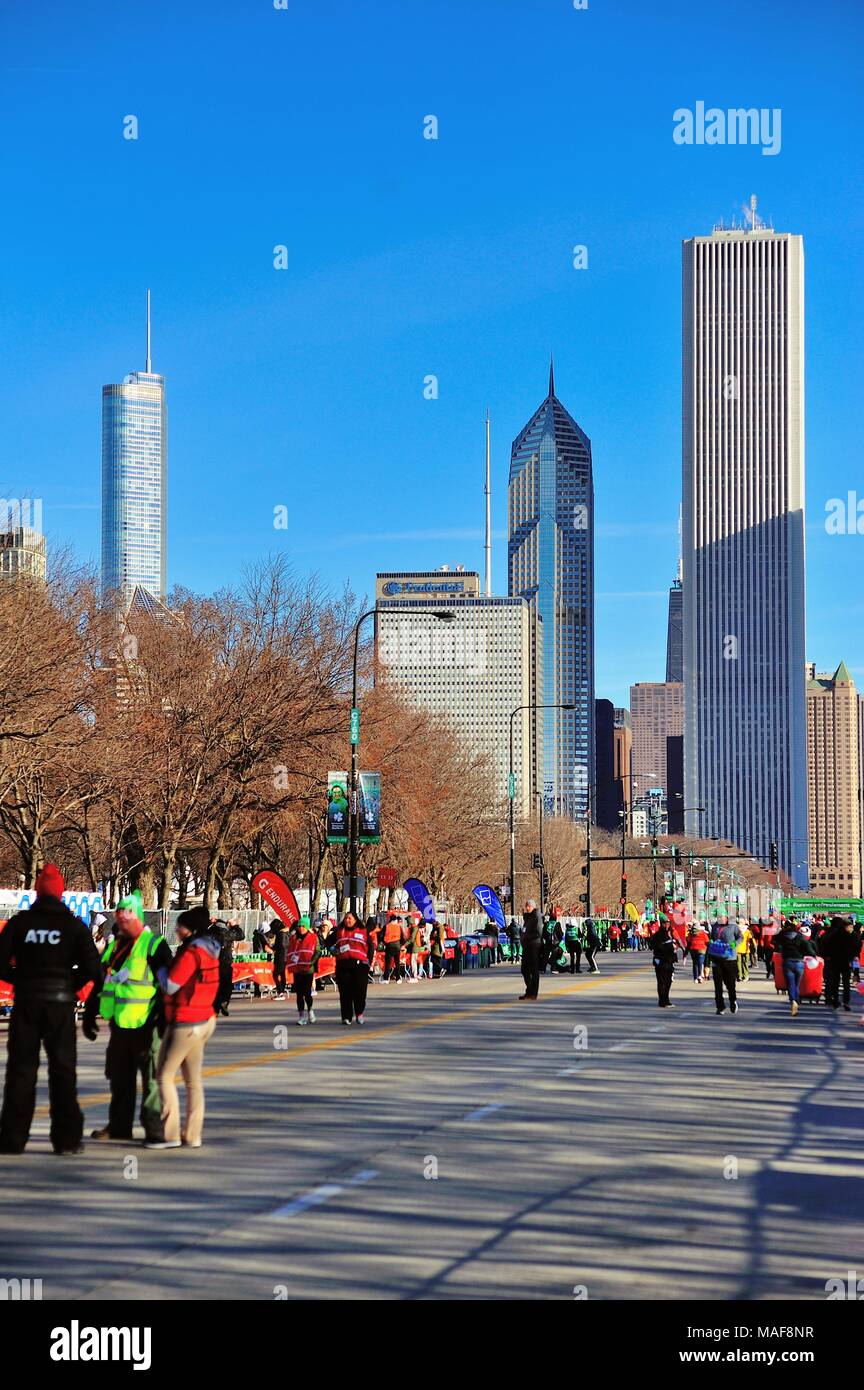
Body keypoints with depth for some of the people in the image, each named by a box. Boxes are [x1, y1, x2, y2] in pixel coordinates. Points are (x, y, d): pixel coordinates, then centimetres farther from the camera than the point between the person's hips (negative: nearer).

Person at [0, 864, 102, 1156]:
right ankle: (66, 1138, 5)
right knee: (62, 1070, 7)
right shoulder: (73, 926, -3)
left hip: (26, 1002, 1)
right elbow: (91, 967, -8)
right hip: (60, 1002, -1)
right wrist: (71, 985, 8)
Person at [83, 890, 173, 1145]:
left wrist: (164, 1020, -18)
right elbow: (99, 982, 22)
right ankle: (119, 1126, 22)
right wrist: (89, 1015, 20)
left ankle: (154, 1128, 2)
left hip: (145, 1025, -8)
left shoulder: (154, 945, -8)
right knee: (119, 1078, 13)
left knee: (151, 1079, -3)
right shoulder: (114, 946, 14)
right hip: (119, 1025, 8)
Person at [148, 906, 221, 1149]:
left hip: (185, 1023, -9)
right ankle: (192, 1135, 13)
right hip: (205, 1020, 9)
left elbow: (170, 985, -16)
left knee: (165, 1076, -4)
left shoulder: (191, 953, -18)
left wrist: (158, 965, -4)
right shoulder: (209, 951, 11)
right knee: (193, 1079, 11)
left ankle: (170, 1134, -6)